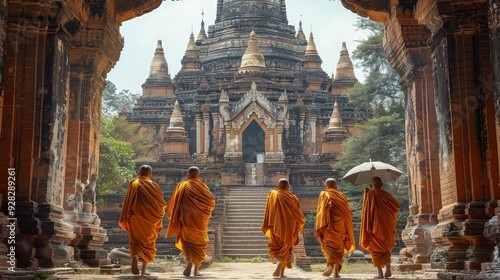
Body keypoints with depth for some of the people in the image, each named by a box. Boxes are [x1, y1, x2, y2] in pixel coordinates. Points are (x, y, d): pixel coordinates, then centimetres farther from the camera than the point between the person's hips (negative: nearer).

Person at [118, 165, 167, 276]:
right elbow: (161, 203, -1)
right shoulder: (153, 186, -3)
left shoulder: (133, 184, -1)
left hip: (135, 218, 0)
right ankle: (143, 269, 11)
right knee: (148, 243, 12)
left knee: (135, 241, 7)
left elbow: (127, 202, -2)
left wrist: (126, 219, 5)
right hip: (149, 220, 0)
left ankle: (135, 257, -25)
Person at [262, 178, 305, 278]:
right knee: (286, 249, 14)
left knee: (275, 248, 7)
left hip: (277, 227, -2)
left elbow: (268, 213, -5)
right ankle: (282, 273, 14)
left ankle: (279, 263, -24)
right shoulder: (293, 198, 0)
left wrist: (266, 227, 1)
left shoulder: (273, 195, -3)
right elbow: (298, 214, 4)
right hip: (289, 227, 2)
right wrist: (296, 229, 14)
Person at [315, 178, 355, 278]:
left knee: (328, 245, 1)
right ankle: (336, 271, 8)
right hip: (341, 226, 3)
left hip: (329, 226, -3)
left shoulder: (324, 195, 2)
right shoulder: (342, 196, 12)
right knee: (339, 248, 11)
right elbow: (347, 212, 11)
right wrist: (348, 230, 17)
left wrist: (319, 229, -9)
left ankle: (330, 264, -26)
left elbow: (321, 212, -9)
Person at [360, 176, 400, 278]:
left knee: (375, 248, 5)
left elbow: (367, 210, -14)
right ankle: (388, 270, 11)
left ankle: (380, 272, -2)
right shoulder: (386, 195, 1)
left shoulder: (369, 194, -8)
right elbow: (397, 206, 8)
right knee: (386, 248, 18)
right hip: (386, 225, 3)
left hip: (375, 225, -3)